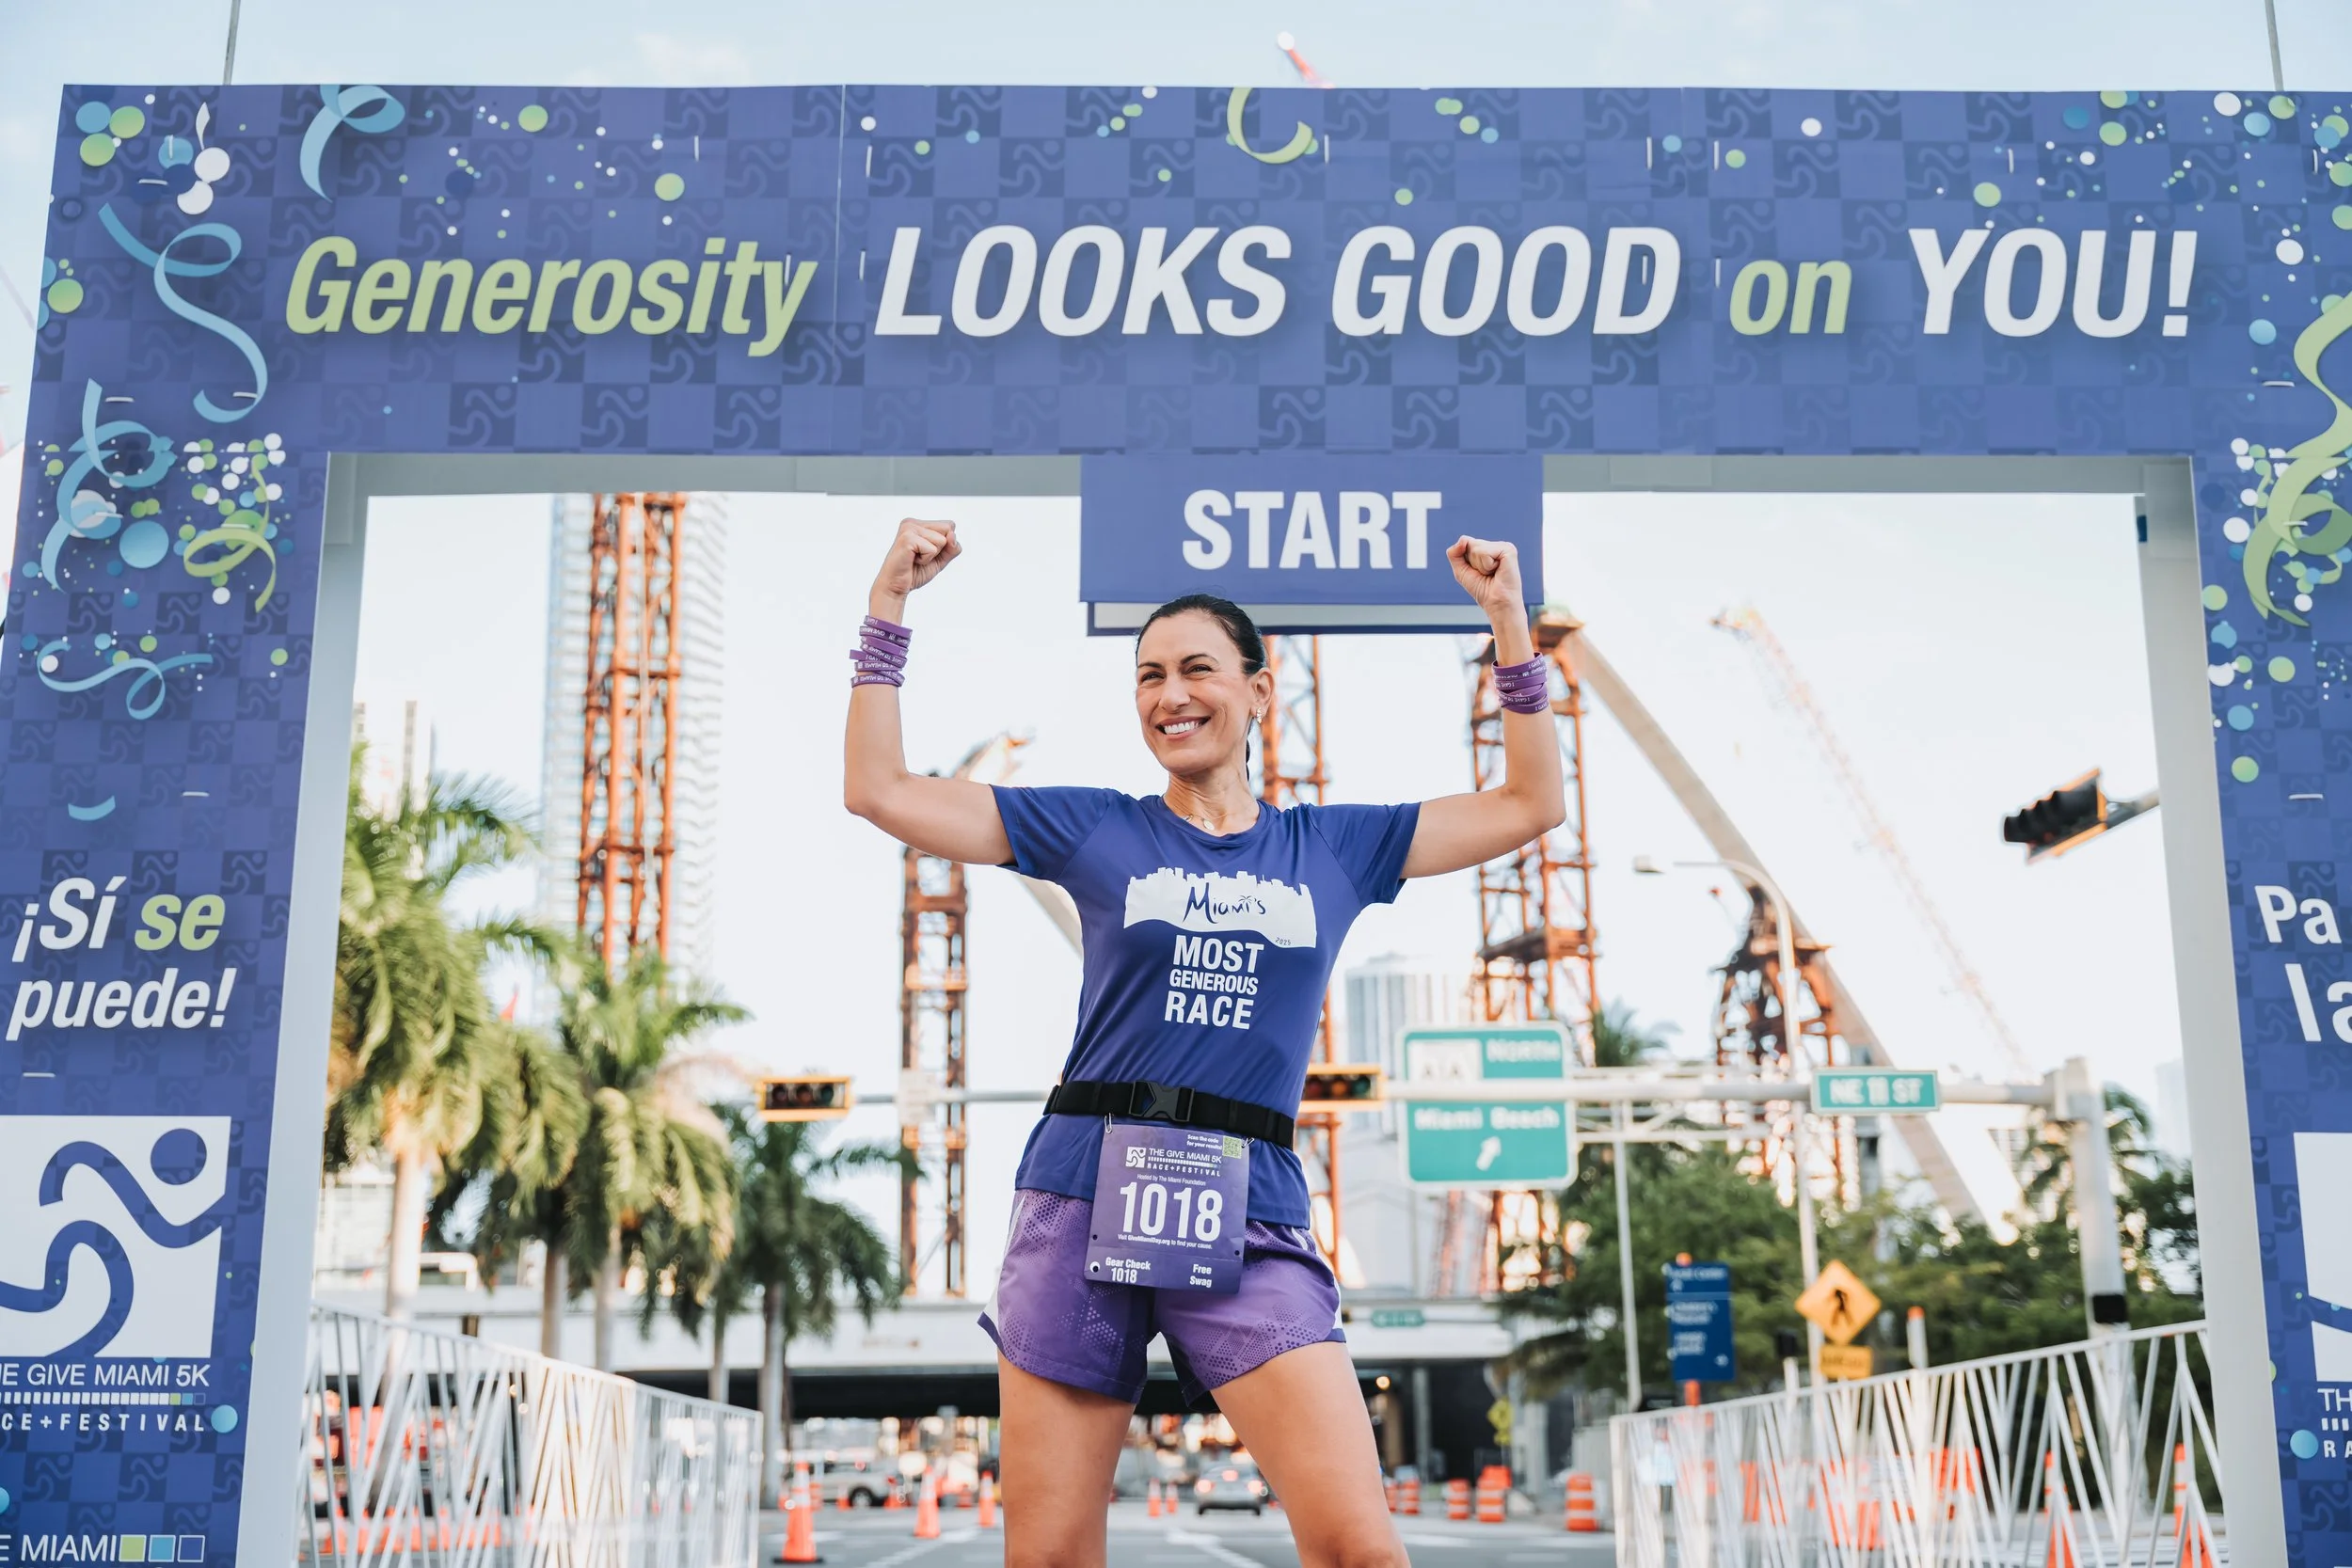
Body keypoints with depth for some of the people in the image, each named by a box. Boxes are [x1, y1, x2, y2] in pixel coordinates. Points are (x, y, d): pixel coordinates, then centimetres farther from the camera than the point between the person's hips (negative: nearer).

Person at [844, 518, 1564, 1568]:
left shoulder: (1332, 847, 13)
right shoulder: (1096, 830, 10)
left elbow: (1529, 804, 17)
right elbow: (877, 789, 8)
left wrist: (1510, 627, 12)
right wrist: (889, 607, 5)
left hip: (1248, 1216, 0)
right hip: (1084, 1198, 0)